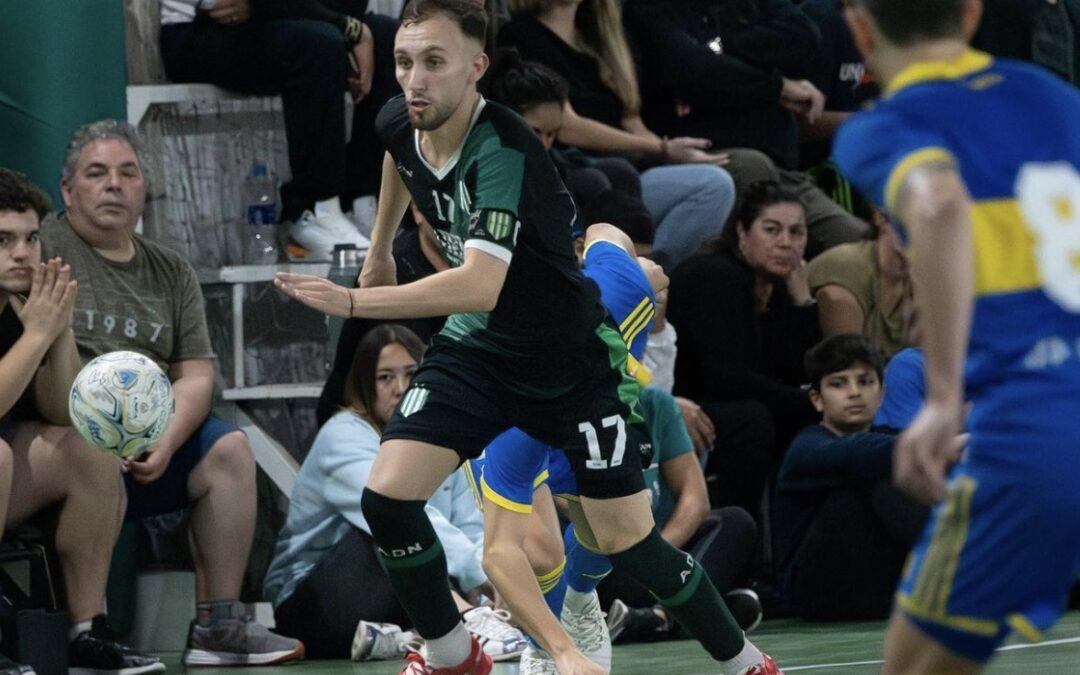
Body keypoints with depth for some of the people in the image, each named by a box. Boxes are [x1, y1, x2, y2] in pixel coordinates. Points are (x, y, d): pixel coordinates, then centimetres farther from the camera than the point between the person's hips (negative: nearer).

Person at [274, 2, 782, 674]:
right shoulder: (400, 123, -11)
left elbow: (481, 286, -45)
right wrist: (379, 252, 27)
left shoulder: (502, 151, -33)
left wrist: (354, 301, -46)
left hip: (574, 358, -6)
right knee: (387, 496, -12)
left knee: (627, 540, -5)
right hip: (477, 348, 6)